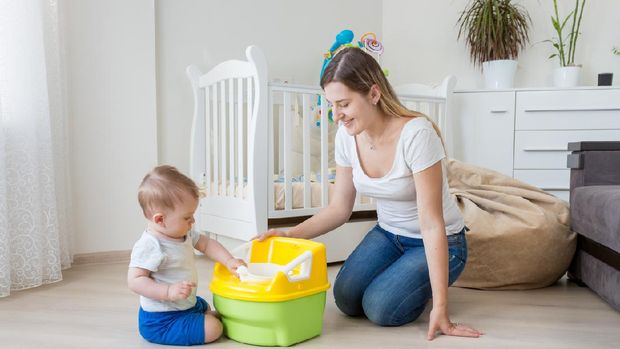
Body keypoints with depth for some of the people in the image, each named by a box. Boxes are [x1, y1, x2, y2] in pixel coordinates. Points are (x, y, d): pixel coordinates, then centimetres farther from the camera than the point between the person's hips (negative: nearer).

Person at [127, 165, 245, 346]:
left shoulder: (183, 234, 0)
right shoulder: (149, 246, -28)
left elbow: (207, 244, 10)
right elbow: (135, 281, -30)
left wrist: (229, 261, -4)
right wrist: (169, 291, -40)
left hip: (187, 304, 10)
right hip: (161, 321, -10)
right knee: (213, 329, -13)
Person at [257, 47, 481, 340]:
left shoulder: (416, 133, -31)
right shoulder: (347, 136, -11)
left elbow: (431, 225, -29)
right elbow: (339, 209, -2)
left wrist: (440, 308, -28)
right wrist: (288, 235, -16)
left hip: (438, 242, -5)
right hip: (388, 234, 5)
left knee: (380, 308, -22)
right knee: (347, 300, -13)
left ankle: (428, 283, 9)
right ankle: (400, 272, 16)